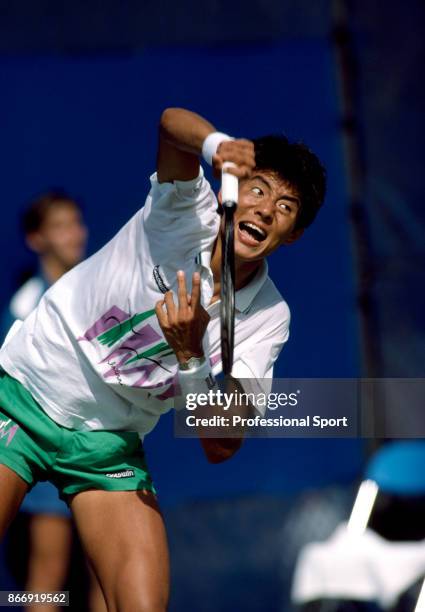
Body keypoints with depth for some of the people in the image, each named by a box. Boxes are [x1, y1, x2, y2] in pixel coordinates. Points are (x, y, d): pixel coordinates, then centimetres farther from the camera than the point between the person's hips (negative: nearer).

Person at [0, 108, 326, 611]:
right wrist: (217, 145, -57)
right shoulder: (188, 214, -14)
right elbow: (171, 122, -35)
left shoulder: (269, 319, -7)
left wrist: (191, 355, -29)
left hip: (109, 446, 3)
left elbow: (221, 446, -14)